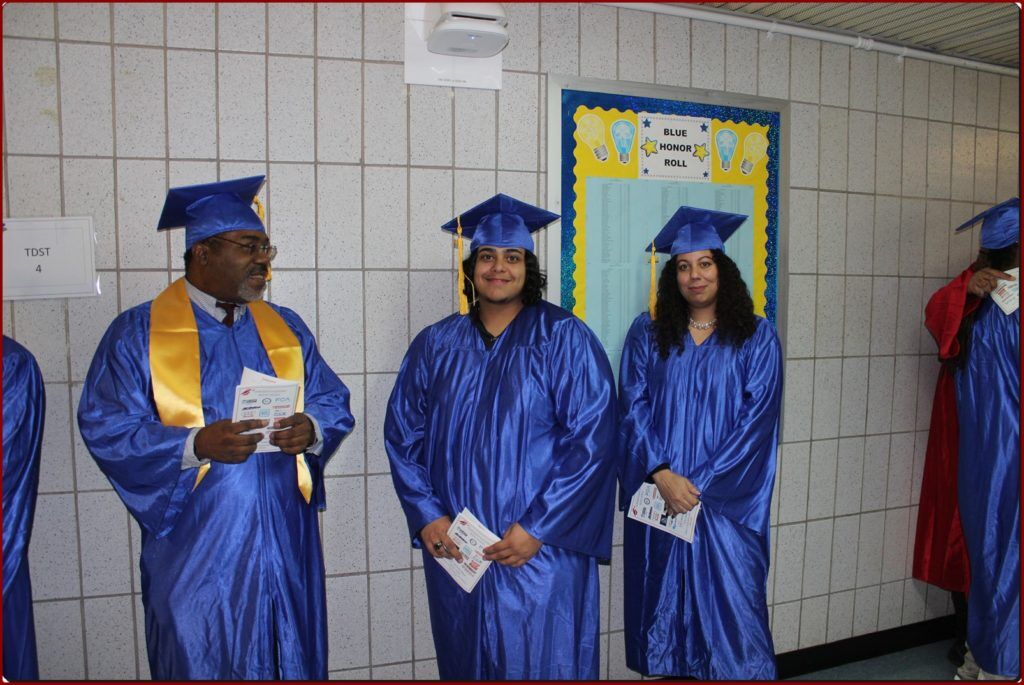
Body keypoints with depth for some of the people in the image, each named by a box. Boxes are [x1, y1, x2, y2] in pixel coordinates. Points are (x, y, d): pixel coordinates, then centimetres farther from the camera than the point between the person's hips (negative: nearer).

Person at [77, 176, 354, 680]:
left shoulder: (286, 327, 9)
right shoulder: (137, 332, -3)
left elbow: (334, 401, 8)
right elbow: (105, 428, -8)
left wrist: (312, 429, -15)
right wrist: (196, 445, -23)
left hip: (285, 540, 4)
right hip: (195, 546, -3)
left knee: (292, 659, 14)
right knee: (201, 663, 9)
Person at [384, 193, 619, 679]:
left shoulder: (563, 338, -5)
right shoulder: (436, 344, 5)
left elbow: (592, 438, -11)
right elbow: (402, 433, 6)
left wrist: (536, 528, -15)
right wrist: (426, 515, -5)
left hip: (542, 549, -3)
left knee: (542, 662, 6)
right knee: (467, 661, 17)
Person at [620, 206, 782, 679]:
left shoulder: (757, 337, 1)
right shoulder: (646, 333, 5)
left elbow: (757, 419, -6)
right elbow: (634, 408, -1)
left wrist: (702, 484, -13)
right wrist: (662, 474, -14)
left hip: (728, 501, -1)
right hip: (659, 497, 2)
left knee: (731, 603, 1)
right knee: (667, 601, 8)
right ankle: (673, 670, 26)